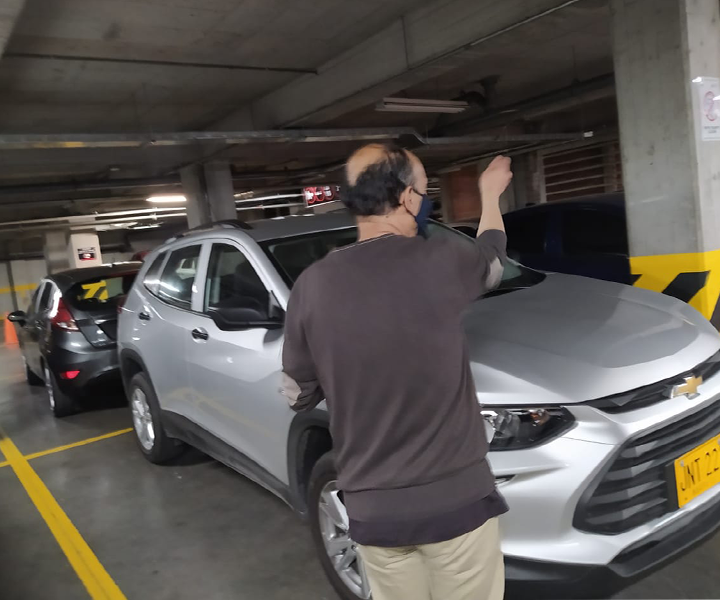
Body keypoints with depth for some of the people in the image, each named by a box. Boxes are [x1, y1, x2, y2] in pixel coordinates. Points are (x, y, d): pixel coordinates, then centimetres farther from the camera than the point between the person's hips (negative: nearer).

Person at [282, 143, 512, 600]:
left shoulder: (312, 285, -7)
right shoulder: (439, 262, -13)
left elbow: (298, 396, 4)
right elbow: (492, 257, 12)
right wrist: (491, 193, 30)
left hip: (372, 508, 3)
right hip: (456, 498, -2)